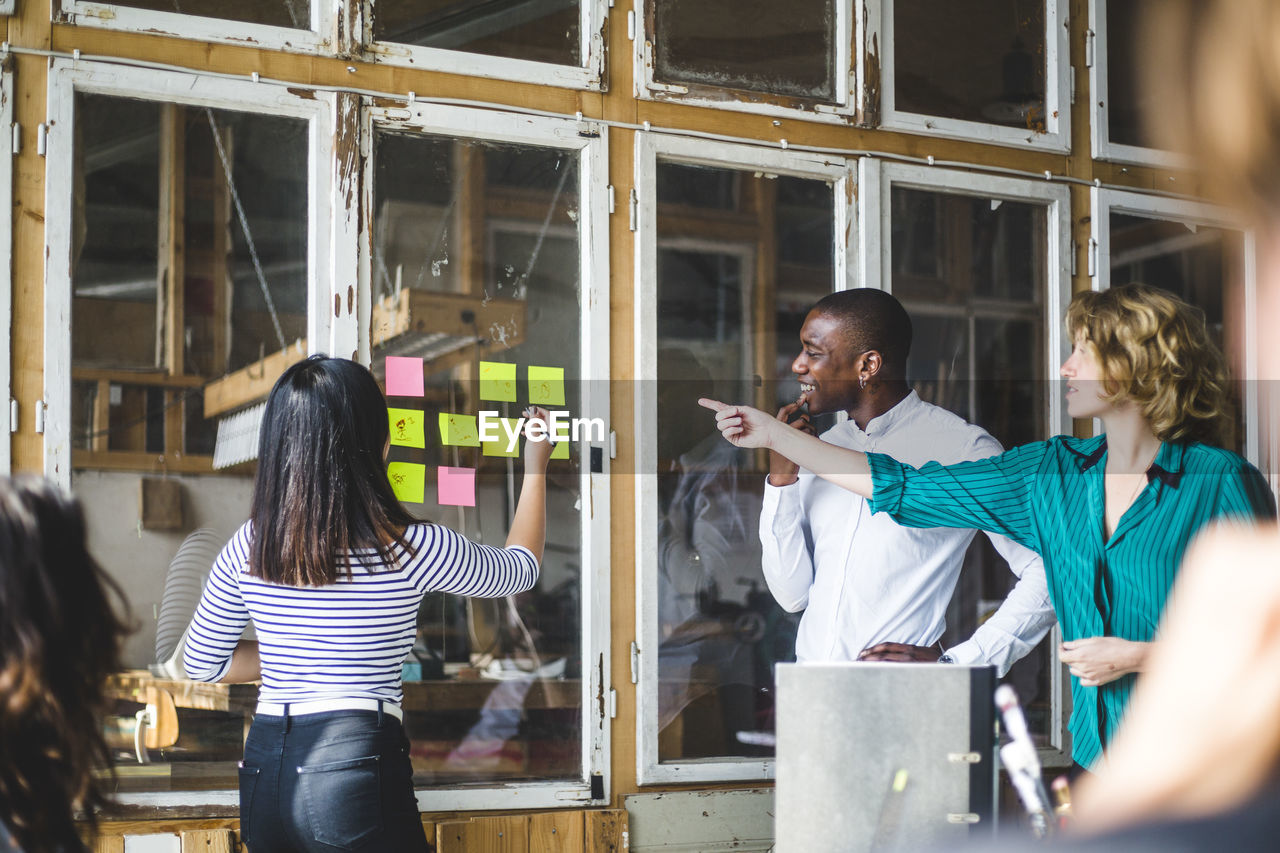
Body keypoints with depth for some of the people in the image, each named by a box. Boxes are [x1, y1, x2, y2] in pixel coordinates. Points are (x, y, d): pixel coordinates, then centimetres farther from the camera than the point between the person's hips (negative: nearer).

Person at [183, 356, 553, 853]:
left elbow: (201, 662, 13)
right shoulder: (411, 549, -9)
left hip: (263, 775, 5)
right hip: (357, 767, -5)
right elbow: (520, 570, 11)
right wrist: (535, 471, 25)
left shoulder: (248, 548, 2)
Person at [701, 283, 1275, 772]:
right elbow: (905, 487, 11)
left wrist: (1138, 657, -14)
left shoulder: (1222, 482, -9)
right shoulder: (1054, 472, 8)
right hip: (1095, 759, 5)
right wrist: (773, 435, 12)